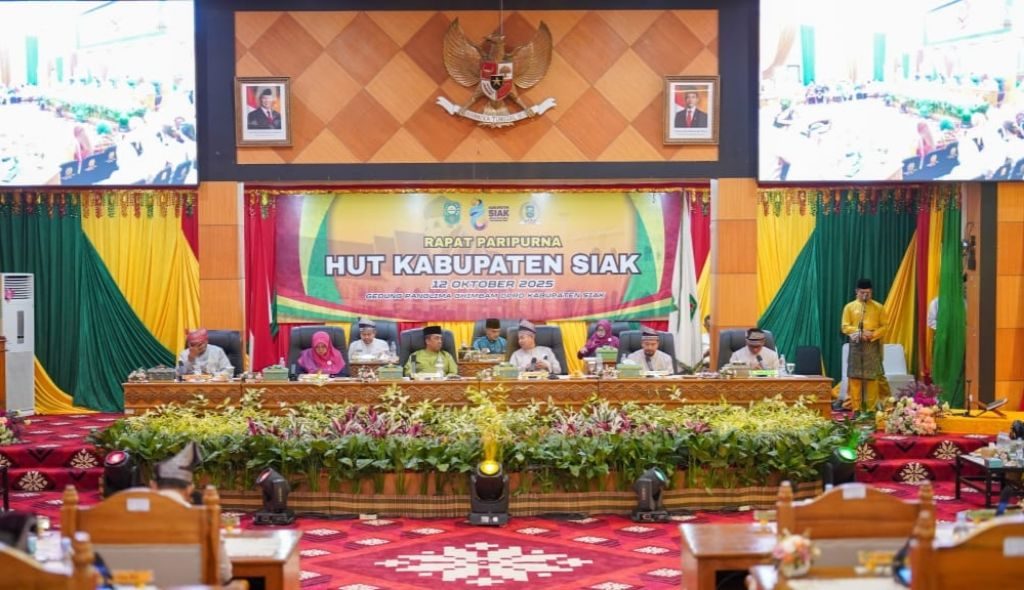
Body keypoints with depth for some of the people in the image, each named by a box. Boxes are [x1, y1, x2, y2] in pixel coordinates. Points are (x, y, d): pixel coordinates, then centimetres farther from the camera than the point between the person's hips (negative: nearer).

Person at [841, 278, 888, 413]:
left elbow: (885, 326, 4)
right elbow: (845, 327, 1)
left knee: (872, 377, -2)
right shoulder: (849, 307, 6)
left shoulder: (879, 307, 6)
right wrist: (860, 333, -14)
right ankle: (856, 408, 3)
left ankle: (871, 409, 2)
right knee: (855, 377, -1)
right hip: (856, 345, 0)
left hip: (873, 346, 0)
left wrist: (873, 334, -13)